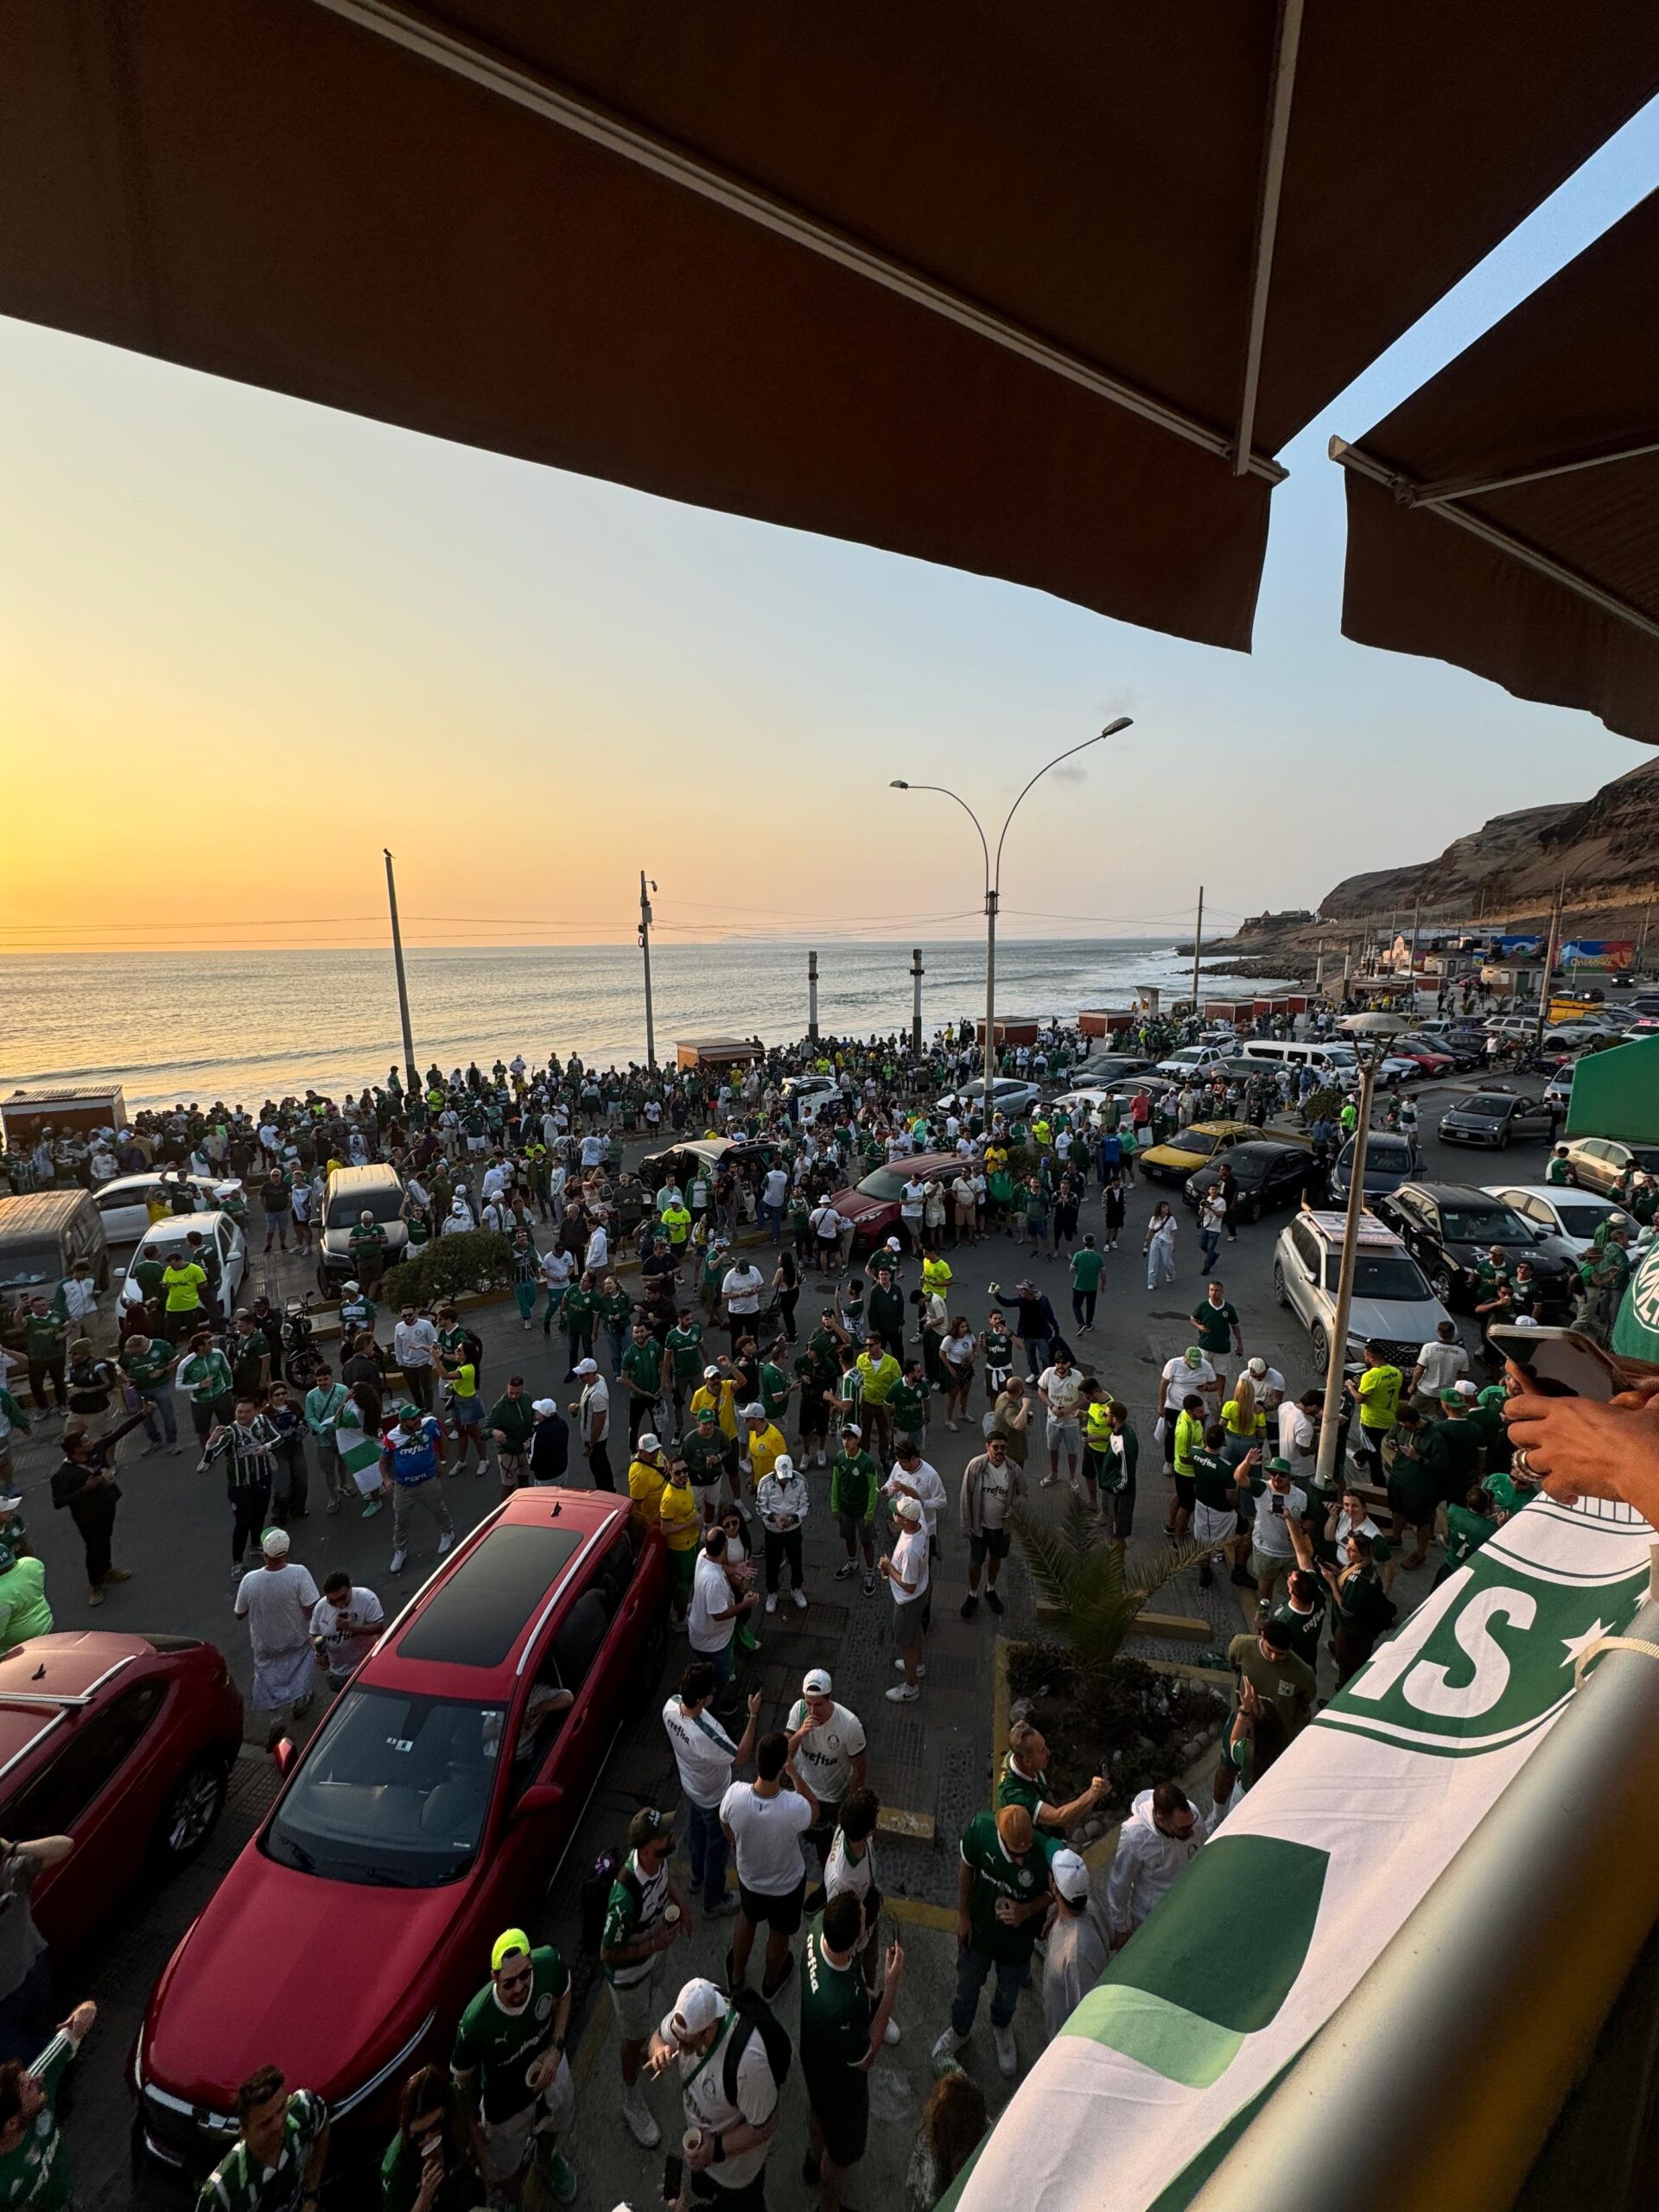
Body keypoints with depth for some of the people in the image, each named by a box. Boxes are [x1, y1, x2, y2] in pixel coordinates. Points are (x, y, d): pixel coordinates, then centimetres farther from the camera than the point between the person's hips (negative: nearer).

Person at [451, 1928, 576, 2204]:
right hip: (506, 2102, -3)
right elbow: (463, 2078, -18)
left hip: (549, 2069, 3)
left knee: (555, 2125, 33)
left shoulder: (549, 1962, -37)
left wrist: (556, 2049, -22)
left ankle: (548, 2160, 68)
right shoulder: (476, 2021, -42)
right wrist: (476, 2122, -3)